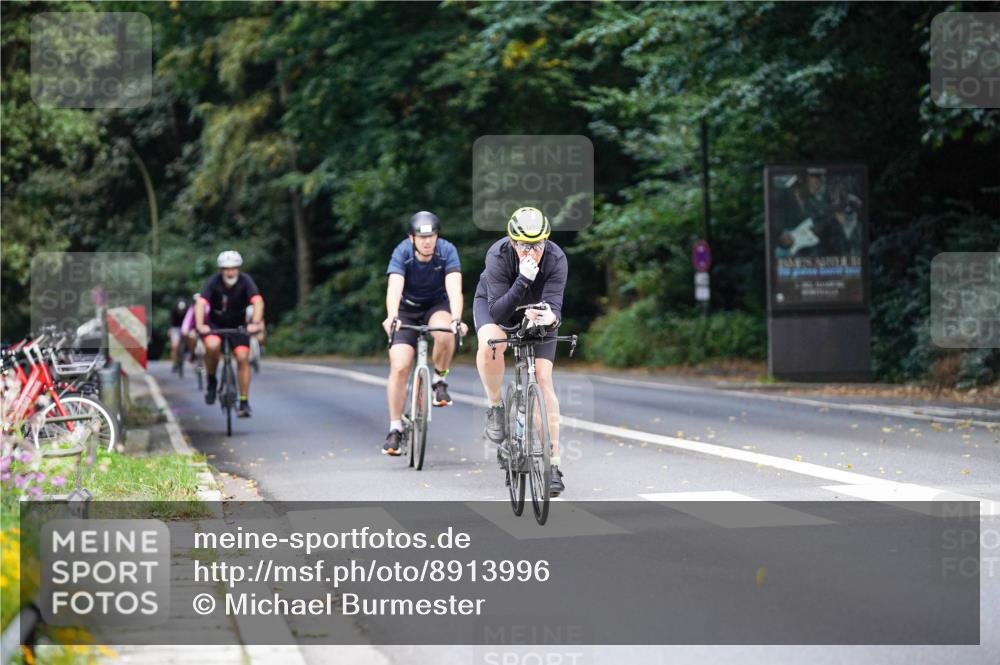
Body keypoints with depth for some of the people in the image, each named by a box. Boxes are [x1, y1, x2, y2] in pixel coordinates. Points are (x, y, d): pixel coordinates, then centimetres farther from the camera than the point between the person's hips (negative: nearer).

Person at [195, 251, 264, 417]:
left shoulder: (245, 281, -20)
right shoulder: (213, 282, -21)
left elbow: (258, 301, -33)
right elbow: (201, 303, -33)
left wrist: (255, 323, -49)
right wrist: (200, 325, -50)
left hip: (238, 326, 1)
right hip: (215, 324, -1)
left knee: (243, 358, -14)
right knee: (212, 346, -31)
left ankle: (244, 402, -4)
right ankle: (211, 381, -7)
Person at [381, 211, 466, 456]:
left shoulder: (447, 251, -23)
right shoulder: (402, 252, -24)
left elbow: (454, 288, -35)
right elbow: (394, 288, -38)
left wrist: (456, 319, -52)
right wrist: (391, 317, -56)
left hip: (437, 306, 0)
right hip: (407, 310, 0)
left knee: (445, 334, -35)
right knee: (399, 367, -14)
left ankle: (439, 380, -7)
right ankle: (395, 429, -1)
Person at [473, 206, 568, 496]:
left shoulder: (556, 258, -30)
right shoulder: (498, 255, -34)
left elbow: (554, 303, -34)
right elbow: (498, 313, -38)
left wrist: (551, 317, -58)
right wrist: (523, 280, -51)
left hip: (537, 312, 1)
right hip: (493, 302, -1)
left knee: (544, 380, -11)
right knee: (491, 343, -36)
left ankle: (553, 464, -7)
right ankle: (495, 407, -9)